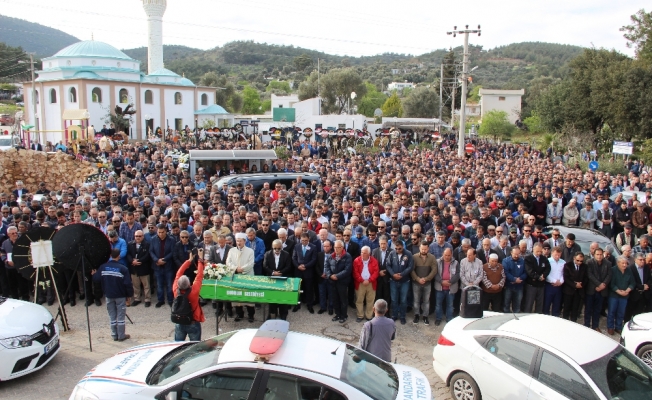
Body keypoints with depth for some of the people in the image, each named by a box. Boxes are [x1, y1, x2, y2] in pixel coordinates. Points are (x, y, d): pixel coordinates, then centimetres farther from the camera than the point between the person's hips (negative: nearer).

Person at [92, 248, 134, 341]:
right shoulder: (123, 268, -15)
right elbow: (128, 284, -15)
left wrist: (93, 274, 21)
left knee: (112, 316, 13)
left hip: (109, 295, 3)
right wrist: (129, 294, -2)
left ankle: (114, 335, 19)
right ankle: (121, 336, 11)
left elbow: (96, 279, -1)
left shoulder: (103, 267, -4)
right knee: (120, 316, 6)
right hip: (120, 296, -3)